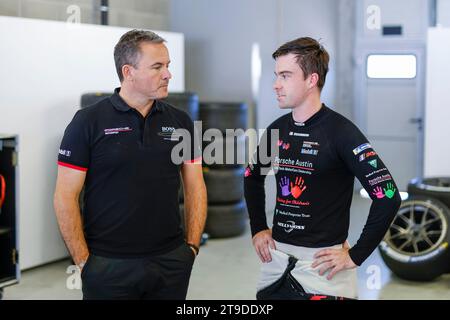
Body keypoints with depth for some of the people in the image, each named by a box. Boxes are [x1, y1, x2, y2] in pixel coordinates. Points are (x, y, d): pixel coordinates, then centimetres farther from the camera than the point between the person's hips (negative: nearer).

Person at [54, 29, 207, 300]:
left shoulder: (180, 122, 5)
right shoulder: (89, 121, -5)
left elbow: (195, 188, 9)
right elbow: (66, 197, -6)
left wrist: (192, 246, 1)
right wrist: (84, 261, -8)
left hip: (171, 263, 3)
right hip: (108, 265, -3)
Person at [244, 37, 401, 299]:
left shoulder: (340, 132, -14)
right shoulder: (277, 129, 4)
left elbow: (388, 196, -19)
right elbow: (253, 177, 22)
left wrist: (356, 256, -16)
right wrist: (258, 228, 13)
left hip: (321, 263, -5)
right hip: (276, 258, 6)